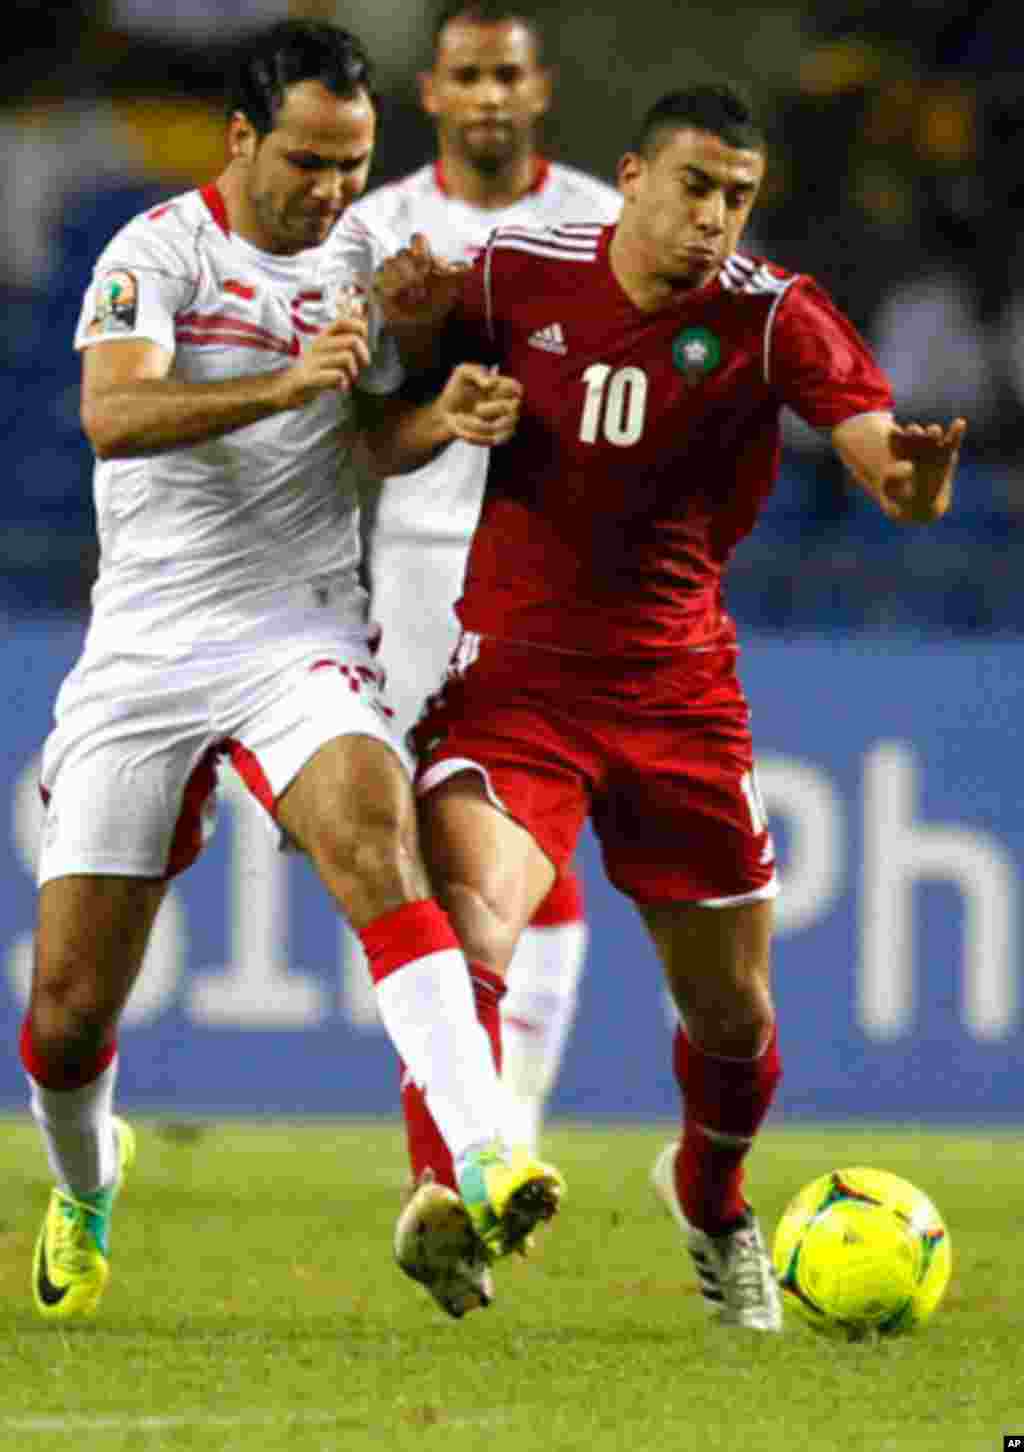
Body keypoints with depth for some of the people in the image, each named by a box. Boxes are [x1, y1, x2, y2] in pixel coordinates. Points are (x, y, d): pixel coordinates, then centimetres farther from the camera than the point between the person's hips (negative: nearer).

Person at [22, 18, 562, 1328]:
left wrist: (444, 417, -6)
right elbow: (112, 414, -23)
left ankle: (485, 1171, -44)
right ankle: (84, 1185, 34)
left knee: (375, 839, -30)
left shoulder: (360, 260, 8)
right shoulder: (161, 251, -7)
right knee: (69, 1008, 0)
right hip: (145, 652, -2)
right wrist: (283, 384, -36)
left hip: (300, 637, 2)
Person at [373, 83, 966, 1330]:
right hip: (517, 669, -1)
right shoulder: (516, 277, -5)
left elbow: (885, 459, -22)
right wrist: (408, 327, -13)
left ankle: (711, 1204, 41)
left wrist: (915, 473, -47)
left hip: (678, 688, 1)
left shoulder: (769, 316, -10)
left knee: (733, 1015, 11)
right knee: (467, 936, -27)